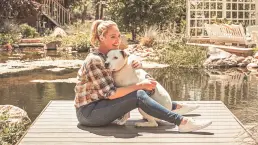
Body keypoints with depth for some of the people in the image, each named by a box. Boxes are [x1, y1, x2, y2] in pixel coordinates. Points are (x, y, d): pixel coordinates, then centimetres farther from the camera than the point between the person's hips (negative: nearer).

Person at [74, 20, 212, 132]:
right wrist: (140, 85, -23)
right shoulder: (94, 60, -21)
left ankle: (175, 107, 24)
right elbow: (110, 94, -24)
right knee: (139, 95, -23)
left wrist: (137, 63, -9)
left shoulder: (108, 55, 5)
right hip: (88, 112, -9)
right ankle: (182, 122, -26)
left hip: (100, 104, 9)